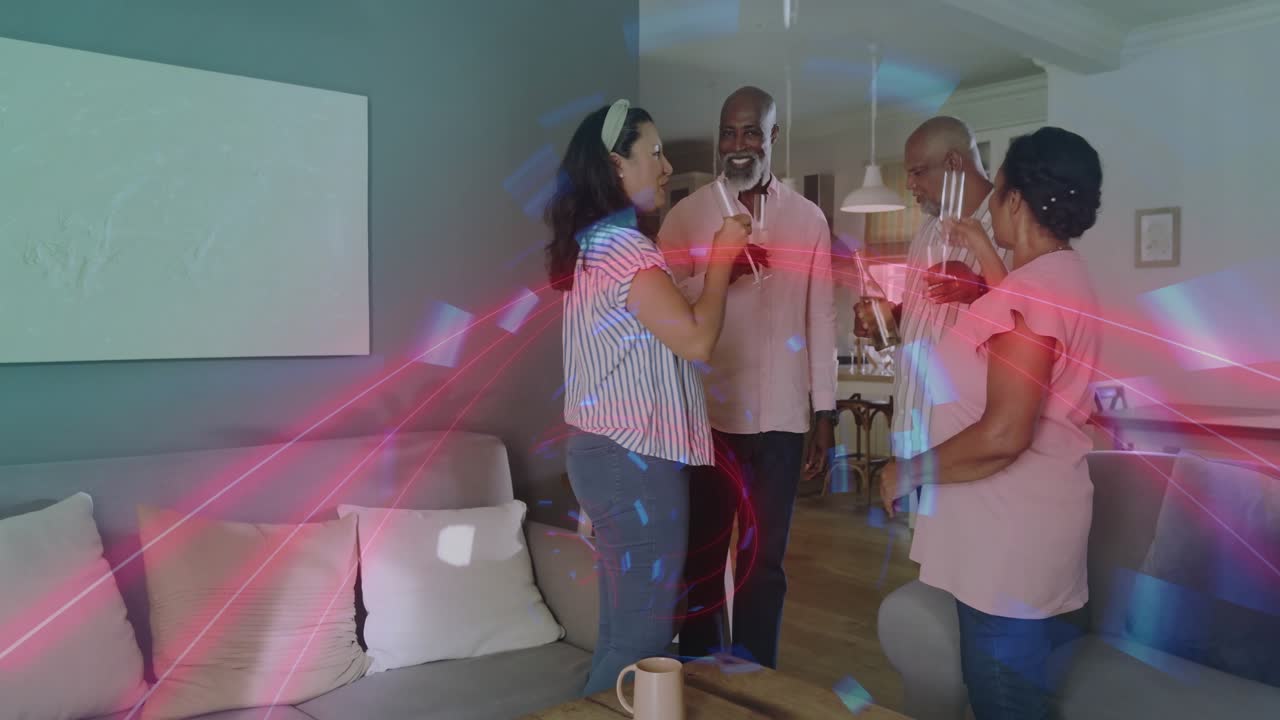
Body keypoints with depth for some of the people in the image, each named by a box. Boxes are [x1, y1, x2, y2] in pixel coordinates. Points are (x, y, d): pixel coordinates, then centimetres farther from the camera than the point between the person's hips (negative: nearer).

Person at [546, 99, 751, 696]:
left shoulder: (591, 243, 14)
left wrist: (719, 265, 14)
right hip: (634, 459, -10)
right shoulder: (623, 246, -16)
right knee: (643, 637, 2)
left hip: (605, 450, 10)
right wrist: (722, 256, -9)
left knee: (622, 626, 20)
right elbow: (696, 339, -21)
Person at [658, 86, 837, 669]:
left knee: (764, 560, 12)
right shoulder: (686, 214, 1)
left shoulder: (808, 218, 5)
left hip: (779, 416, 1)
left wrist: (825, 413, 4)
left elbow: (821, 318, 6)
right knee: (702, 556, 11)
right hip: (706, 413, -1)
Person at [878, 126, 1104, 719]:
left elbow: (1002, 435, -28)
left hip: (1011, 540, -10)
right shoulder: (1064, 277, 10)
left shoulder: (1031, 291, -22)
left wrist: (911, 472, -15)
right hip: (1035, 529, 10)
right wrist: (988, 259, 30)